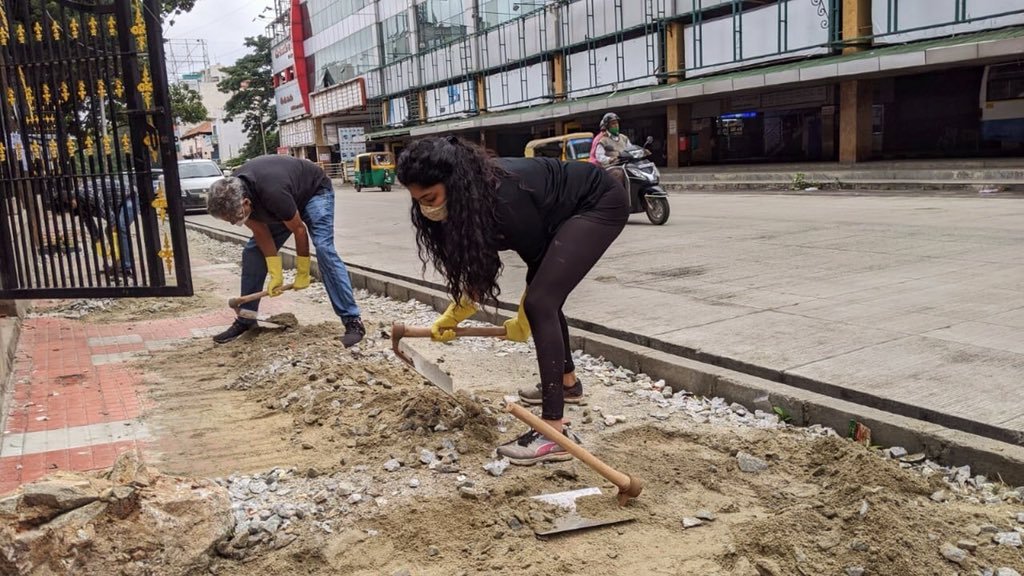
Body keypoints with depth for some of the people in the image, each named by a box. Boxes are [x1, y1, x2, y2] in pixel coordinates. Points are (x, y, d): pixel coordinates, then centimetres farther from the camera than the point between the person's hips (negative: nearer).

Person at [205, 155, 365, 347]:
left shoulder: (273, 194, -42)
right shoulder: (232, 196, -22)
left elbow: (299, 230, -27)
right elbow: (261, 233, -11)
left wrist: (302, 274, -16)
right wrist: (276, 274, -15)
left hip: (314, 191, -7)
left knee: (324, 248, -26)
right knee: (252, 252, -3)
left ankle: (353, 321, -24)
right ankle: (245, 320, 9)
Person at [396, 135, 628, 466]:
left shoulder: (504, 197, -32)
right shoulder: (470, 197, -8)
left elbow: (539, 259, -17)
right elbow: (482, 267, 6)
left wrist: (522, 322, -4)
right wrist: (452, 316, 5)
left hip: (600, 203, -9)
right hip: (568, 214, 9)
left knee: (539, 302, -20)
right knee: (545, 297, 19)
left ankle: (556, 433, -22)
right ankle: (567, 382, 41)